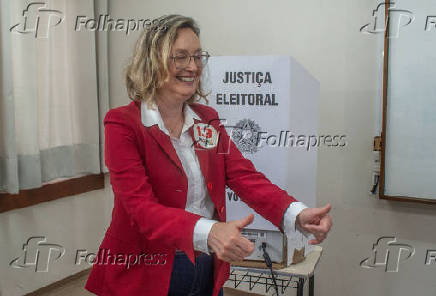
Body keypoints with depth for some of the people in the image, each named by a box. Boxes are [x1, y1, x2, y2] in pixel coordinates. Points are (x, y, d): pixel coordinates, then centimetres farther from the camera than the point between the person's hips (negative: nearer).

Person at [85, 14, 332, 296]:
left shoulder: (208, 120, 4)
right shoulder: (122, 123, -13)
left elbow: (244, 175, -7)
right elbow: (141, 206, -23)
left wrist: (297, 214, -25)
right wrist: (207, 231, -40)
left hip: (208, 270, 5)